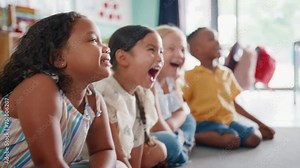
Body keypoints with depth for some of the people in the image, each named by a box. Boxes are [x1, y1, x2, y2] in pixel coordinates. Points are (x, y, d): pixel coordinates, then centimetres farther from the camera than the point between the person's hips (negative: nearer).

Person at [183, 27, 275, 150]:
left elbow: (234, 103, 16)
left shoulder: (227, 73, 13)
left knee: (254, 139, -20)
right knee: (232, 140, -32)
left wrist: (259, 123, 15)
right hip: (206, 122, -5)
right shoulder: (190, 76, -3)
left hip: (228, 121, 5)